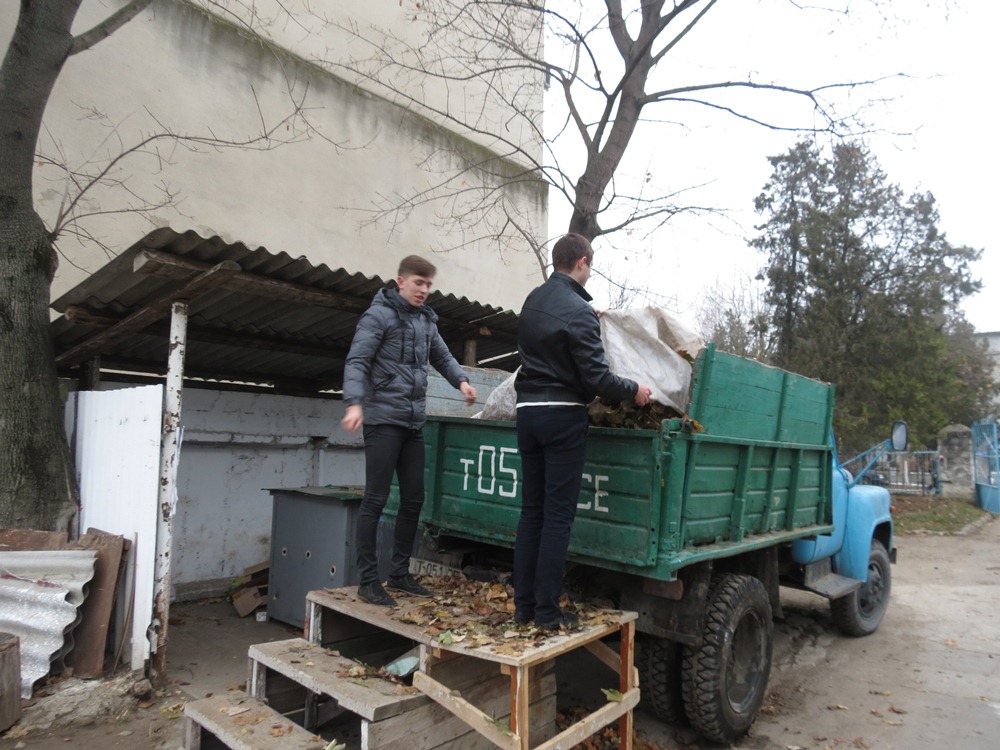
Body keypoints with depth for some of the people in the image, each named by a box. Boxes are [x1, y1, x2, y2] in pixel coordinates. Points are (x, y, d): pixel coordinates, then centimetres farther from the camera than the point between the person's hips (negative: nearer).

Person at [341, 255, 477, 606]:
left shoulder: (427, 321, 16)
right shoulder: (379, 315, -5)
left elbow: (443, 357, 25)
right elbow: (356, 362, -12)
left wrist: (461, 380, 5)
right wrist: (354, 402, -28)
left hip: (415, 423, 7)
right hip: (383, 419, -7)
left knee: (414, 499, 10)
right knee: (375, 499, -3)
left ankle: (399, 573, 22)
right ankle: (367, 580, 7)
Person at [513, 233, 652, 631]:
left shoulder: (532, 301, 10)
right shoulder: (578, 311, -13)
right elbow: (596, 377, -15)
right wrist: (634, 390, 0)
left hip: (527, 410, 7)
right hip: (562, 416, -7)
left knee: (531, 510, 12)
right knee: (558, 516, 0)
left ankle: (523, 605, 18)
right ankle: (547, 612, 7)